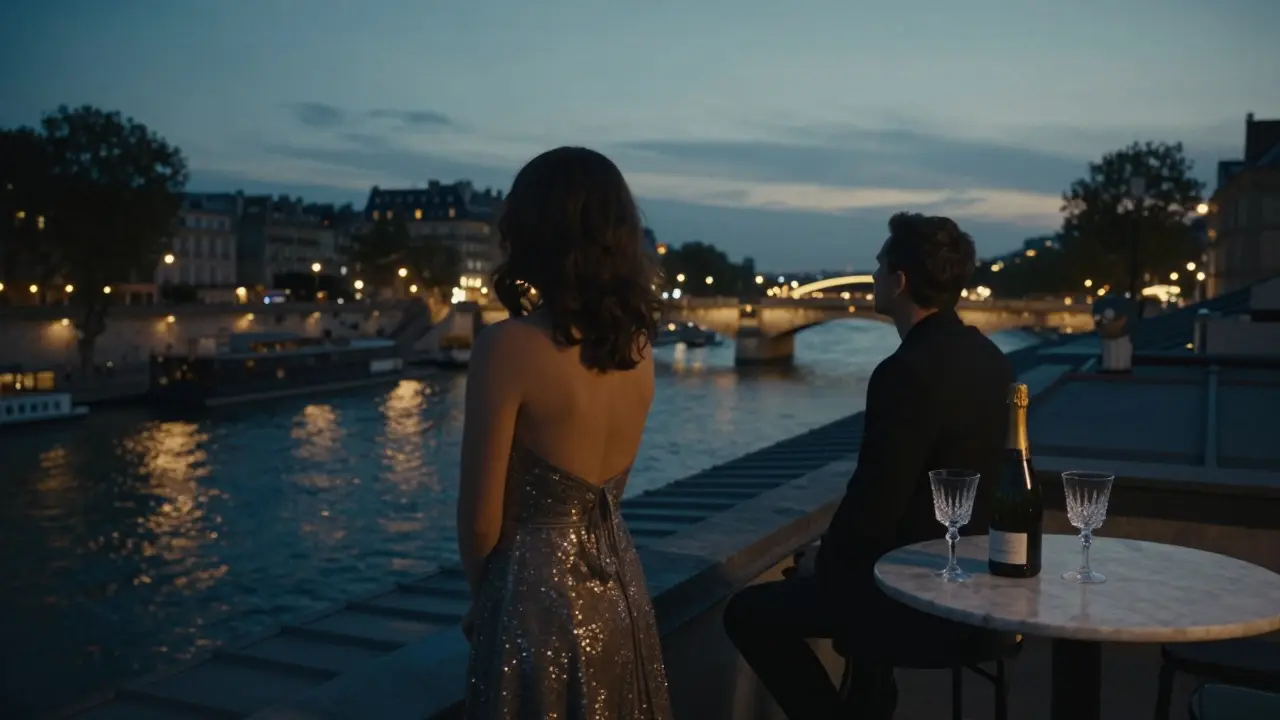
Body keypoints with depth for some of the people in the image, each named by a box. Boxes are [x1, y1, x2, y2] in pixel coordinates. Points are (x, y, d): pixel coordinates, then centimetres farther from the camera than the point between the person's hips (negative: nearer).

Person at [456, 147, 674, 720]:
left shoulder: (508, 346, -20)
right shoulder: (637, 344, -1)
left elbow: (481, 518, -13)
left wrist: (482, 597, 3)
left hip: (539, 596, -6)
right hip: (618, 592, 6)